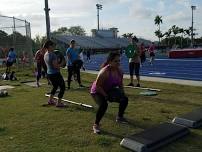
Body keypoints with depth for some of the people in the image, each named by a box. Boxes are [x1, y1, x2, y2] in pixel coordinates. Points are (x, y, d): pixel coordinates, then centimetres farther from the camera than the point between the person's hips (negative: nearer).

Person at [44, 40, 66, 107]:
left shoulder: (45, 54, 7)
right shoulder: (52, 55, -22)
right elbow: (55, 66, -25)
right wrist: (62, 63, -10)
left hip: (49, 73, 9)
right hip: (55, 74, -9)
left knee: (55, 86, 28)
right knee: (62, 87, 5)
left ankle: (50, 100, 34)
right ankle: (59, 103, 6)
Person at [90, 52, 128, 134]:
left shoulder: (119, 71, -8)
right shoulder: (105, 72, -32)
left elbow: (120, 84, 8)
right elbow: (97, 85, -29)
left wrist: (122, 93, -3)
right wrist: (106, 96, -27)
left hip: (109, 90, 8)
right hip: (97, 92, -8)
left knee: (124, 99, 5)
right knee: (103, 104, -35)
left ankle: (119, 117, 29)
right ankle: (96, 125, -15)